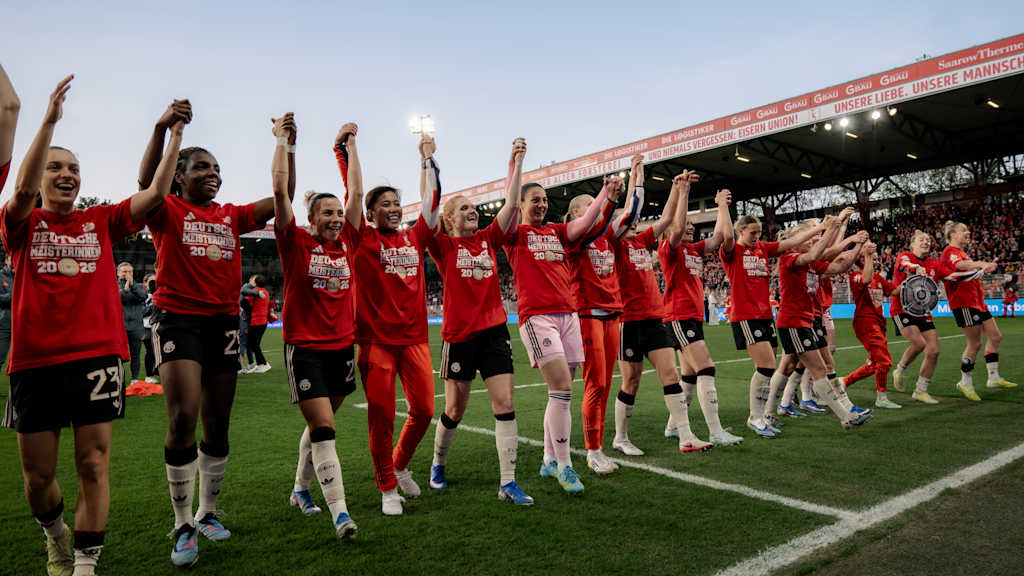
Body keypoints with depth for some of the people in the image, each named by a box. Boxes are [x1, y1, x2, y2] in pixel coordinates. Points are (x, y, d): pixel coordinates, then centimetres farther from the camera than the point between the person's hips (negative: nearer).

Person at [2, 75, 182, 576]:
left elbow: (155, 194, 3)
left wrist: (174, 136, -1)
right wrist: (50, 120, -20)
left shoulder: (100, 222, 10)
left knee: (93, 465, -1)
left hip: (98, 355, 0)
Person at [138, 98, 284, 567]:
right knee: (182, 419, -13)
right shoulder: (168, 212, 1)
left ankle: (208, 513, 26)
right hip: (178, 318, -4)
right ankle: (183, 526, 2)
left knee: (218, 423, 9)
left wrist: (287, 146, -2)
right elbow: (146, 182, -20)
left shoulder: (231, 216, 13)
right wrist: (161, 129, -33)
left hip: (223, 321, 4)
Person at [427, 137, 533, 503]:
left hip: (494, 330, 3)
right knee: (455, 409, 9)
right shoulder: (443, 246, -1)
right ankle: (438, 463, 36)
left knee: (505, 404, -4)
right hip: (458, 335, -3)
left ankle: (507, 483, 3)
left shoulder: (488, 239, 9)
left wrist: (517, 162, -1)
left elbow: (510, 204, 2)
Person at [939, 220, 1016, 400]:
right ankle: (966, 383, 5)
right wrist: (981, 264, -46)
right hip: (964, 303, -10)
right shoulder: (950, 251, -11)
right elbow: (959, 264, -34)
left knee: (995, 336, 11)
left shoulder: (961, 252, 21)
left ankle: (993, 378, 18)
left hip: (976, 301, 11)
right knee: (975, 343, -7)